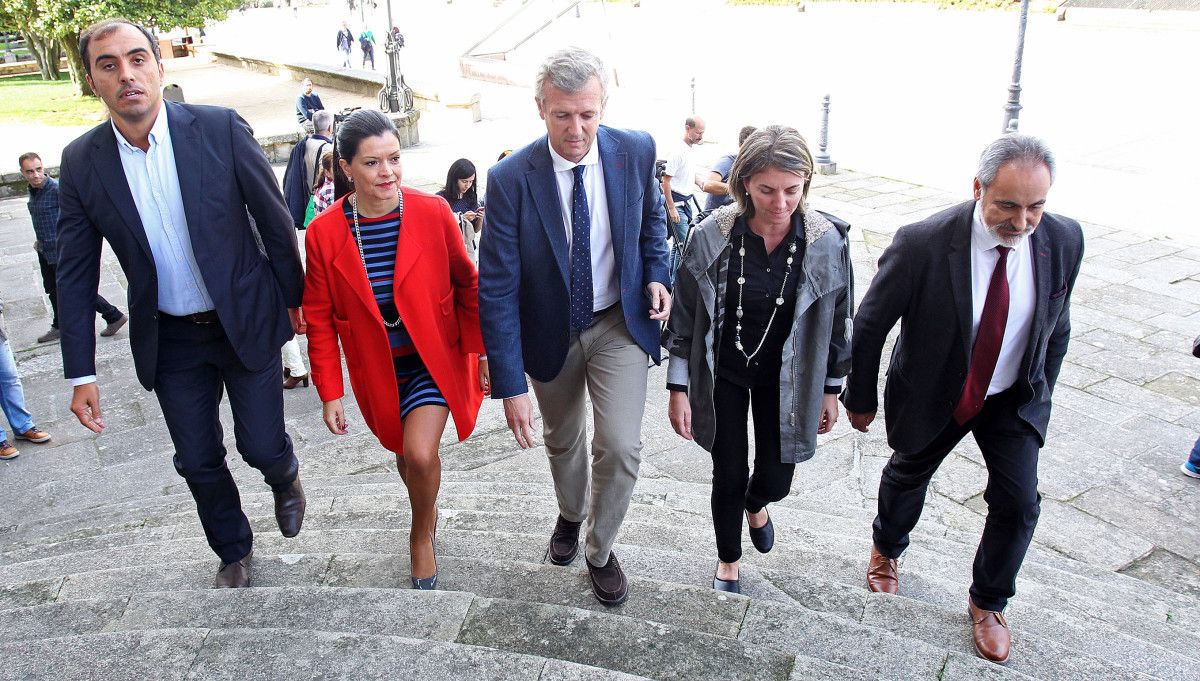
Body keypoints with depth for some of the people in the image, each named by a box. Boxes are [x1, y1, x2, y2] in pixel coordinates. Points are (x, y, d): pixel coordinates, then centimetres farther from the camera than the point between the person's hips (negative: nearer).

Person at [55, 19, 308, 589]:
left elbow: (274, 219, -4)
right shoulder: (82, 161, -6)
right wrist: (81, 374, -1)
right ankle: (233, 553, 37)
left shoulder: (221, 128, -14)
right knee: (197, 462, 11)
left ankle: (285, 480, 41)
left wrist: (294, 298, 2)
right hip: (169, 339, 3)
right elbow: (75, 274, 0)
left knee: (262, 446, 3)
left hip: (246, 319, -2)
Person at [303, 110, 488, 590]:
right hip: (377, 370, 2)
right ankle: (428, 508, 53)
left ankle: (422, 537, 15)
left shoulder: (433, 213, -15)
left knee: (420, 455, -17)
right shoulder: (324, 233, -12)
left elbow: (467, 284, -2)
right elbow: (319, 320, -3)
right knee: (405, 455, 18)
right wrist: (329, 392, -3)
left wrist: (484, 350, 0)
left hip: (434, 361, -2)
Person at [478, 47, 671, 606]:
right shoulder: (510, 179, -22)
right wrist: (510, 385, -23)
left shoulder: (635, 151, -14)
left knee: (621, 447, -7)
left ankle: (600, 551, 22)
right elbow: (497, 289, -21)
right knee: (562, 440, 20)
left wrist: (656, 276, -6)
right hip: (550, 331, 0)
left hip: (620, 322, 1)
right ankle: (570, 516, 53)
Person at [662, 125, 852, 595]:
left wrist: (830, 390, 5)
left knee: (776, 479, 10)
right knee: (729, 476, 10)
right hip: (722, 375, -1)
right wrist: (678, 389, -6)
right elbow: (684, 316, -8)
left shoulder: (827, 241, -15)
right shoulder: (712, 236, -19)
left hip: (786, 379, 1)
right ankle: (728, 560, 39)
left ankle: (756, 503, 50)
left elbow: (836, 322, -2)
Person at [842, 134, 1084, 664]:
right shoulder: (923, 243, -30)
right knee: (907, 477, 20)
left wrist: (1039, 395, 9)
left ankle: (988, 603, 27)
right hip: (931, 396, -2)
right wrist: (861, 399, -7)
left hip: (1014, 399, 2)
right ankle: (886, 549, 53)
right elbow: (870, 324, -17)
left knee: (1018, 501, -1)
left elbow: (1056, 328, 1)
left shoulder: (1064, 241, -17)